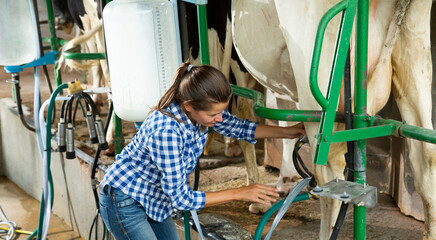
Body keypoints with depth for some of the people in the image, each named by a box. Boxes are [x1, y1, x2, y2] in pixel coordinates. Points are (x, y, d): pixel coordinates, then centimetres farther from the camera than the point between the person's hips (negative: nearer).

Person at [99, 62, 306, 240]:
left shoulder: (203, 111, -13)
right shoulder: (166, 131, -35)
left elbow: (239, 127, 7)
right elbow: (181, 198, -28)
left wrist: (287, 132, 2)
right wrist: (239, 194, -24)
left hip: (153, 200, 8)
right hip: (124, 201, -8)